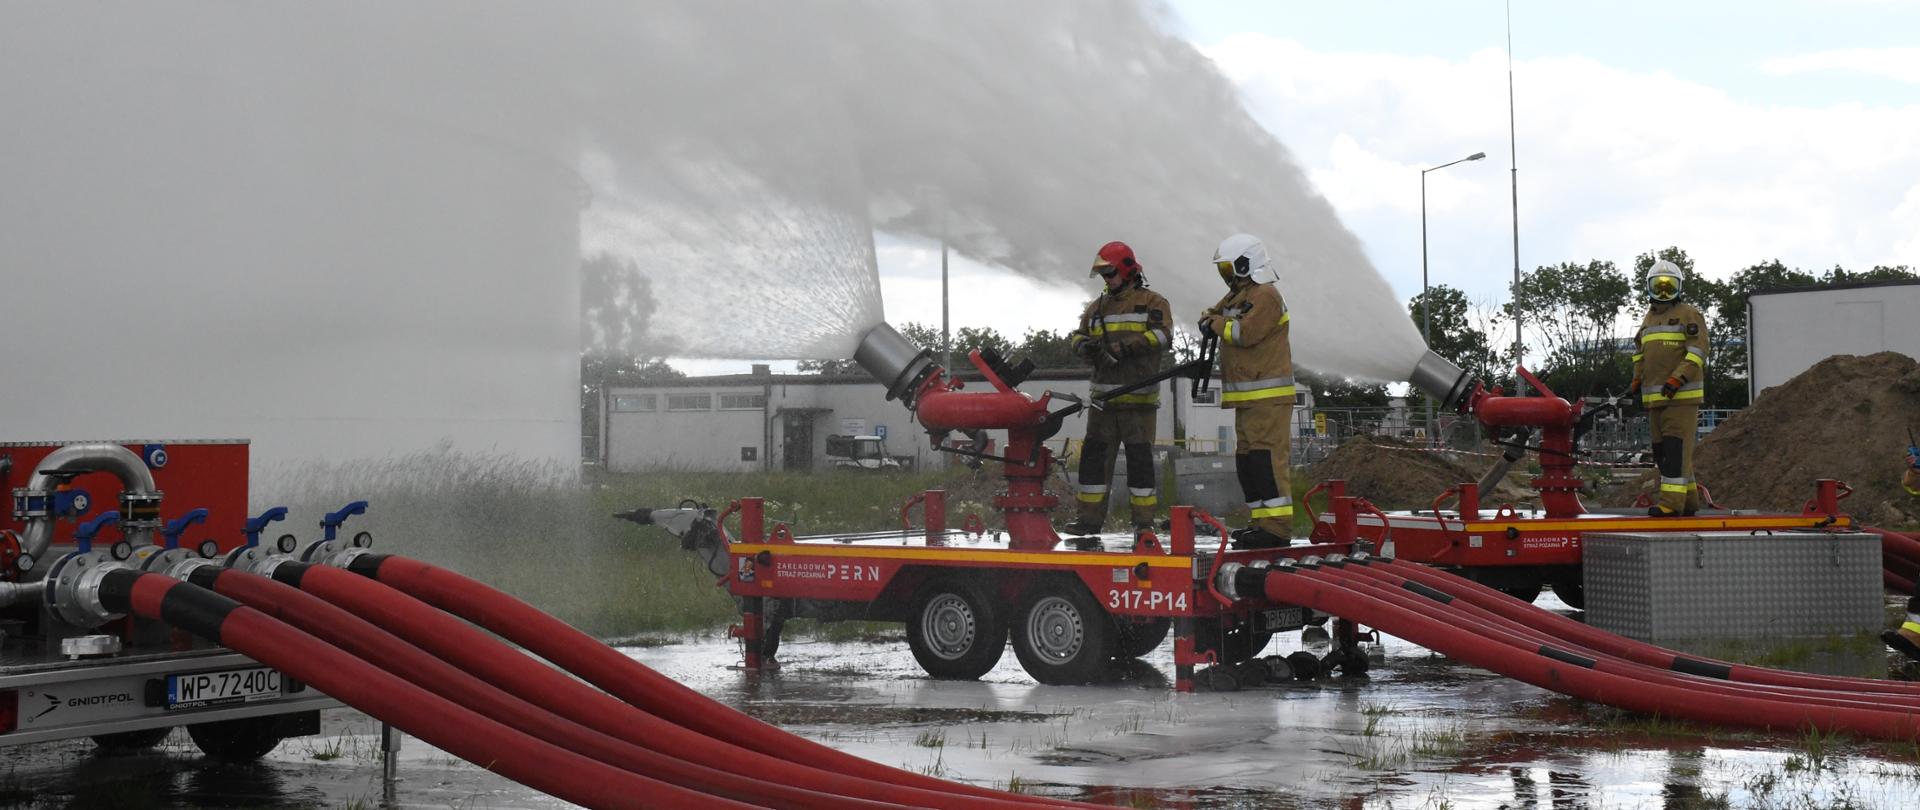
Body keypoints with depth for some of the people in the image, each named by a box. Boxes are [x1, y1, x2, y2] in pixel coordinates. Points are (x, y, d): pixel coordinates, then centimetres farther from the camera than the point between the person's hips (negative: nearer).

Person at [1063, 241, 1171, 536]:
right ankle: (1090, 517, 9)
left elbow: (1161, 337, -12)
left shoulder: (1152, 302, 2)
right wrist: (1086, 346, -9)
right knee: (1094, 454, 3)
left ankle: (1144, 519, 4)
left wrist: (1125, 346, -22)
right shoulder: (1097, 307, 19)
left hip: (1139, 397, -5)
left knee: (1139, 456, -2)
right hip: (1104, 397, 5)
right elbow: (1079, 336, 16)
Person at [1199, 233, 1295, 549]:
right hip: (1248, 396, 11)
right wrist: (1213, 321, -1)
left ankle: (1277, 526, -17)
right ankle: (1260, 522, 18)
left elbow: (1246, 332, -21)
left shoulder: (1265, 296, -11)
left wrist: (1217, 324, -6)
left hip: (1268, 396, -11)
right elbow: (1213, 315, 22)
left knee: (1266, 458, -15)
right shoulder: (1236, 296, 21)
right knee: (1246, 458, 13)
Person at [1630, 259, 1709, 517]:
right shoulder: (1648, 319, 21)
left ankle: (1672, 500, -18)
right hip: (1654, 397, 8)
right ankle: (1689, 499, 14)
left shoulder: (1689, 315, -2)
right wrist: (1637, 382, 13)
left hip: (1682, 395, -8)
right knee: (1661, 449, 7)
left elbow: (1698, 351, -12)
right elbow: (1640, 354, 27)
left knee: (1676, 446, -13)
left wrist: (1678, 379, -21)